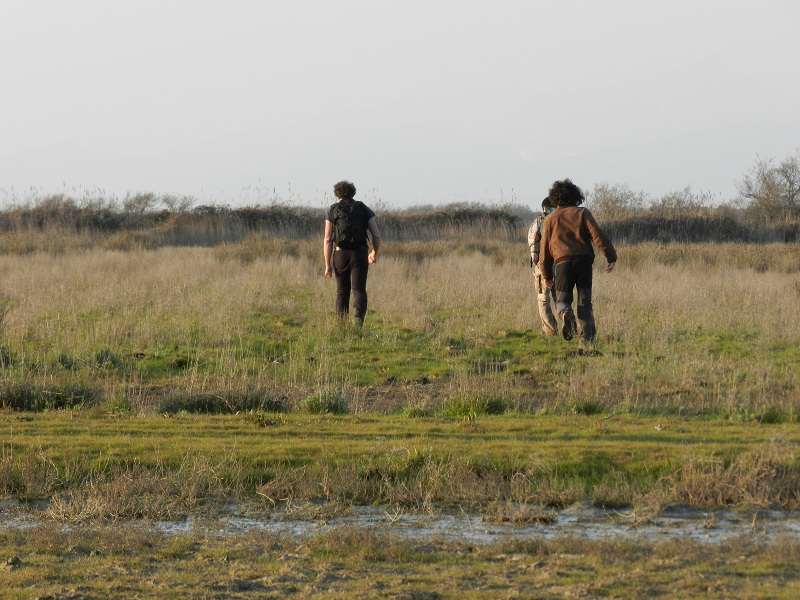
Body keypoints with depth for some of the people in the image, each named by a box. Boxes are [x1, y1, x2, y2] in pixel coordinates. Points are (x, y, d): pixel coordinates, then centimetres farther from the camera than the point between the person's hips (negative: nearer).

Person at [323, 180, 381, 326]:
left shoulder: (332, 211, 6)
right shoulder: (364, 209, 8)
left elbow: (327, 240, -2)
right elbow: (376, 234, 3)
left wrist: (328, 265, -1)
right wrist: (374, 253, 21)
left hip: (340, 253, 1)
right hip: (360, 253, -1)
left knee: (342, 291, 16)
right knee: (359, 290, -2)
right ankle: (359, 319, -28)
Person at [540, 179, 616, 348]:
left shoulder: (550, 220, 14)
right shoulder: (582, 213, 10)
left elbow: (545, 250, 15)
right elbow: (597, 235, -4)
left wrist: (547, 275, 24)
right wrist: (611, 257, -5)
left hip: (562, 262, 0)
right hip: (584, 261, 0)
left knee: (562, 300, 9)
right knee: (584, 302, 4)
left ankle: (566, 314, -28)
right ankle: (587, 340, -9)